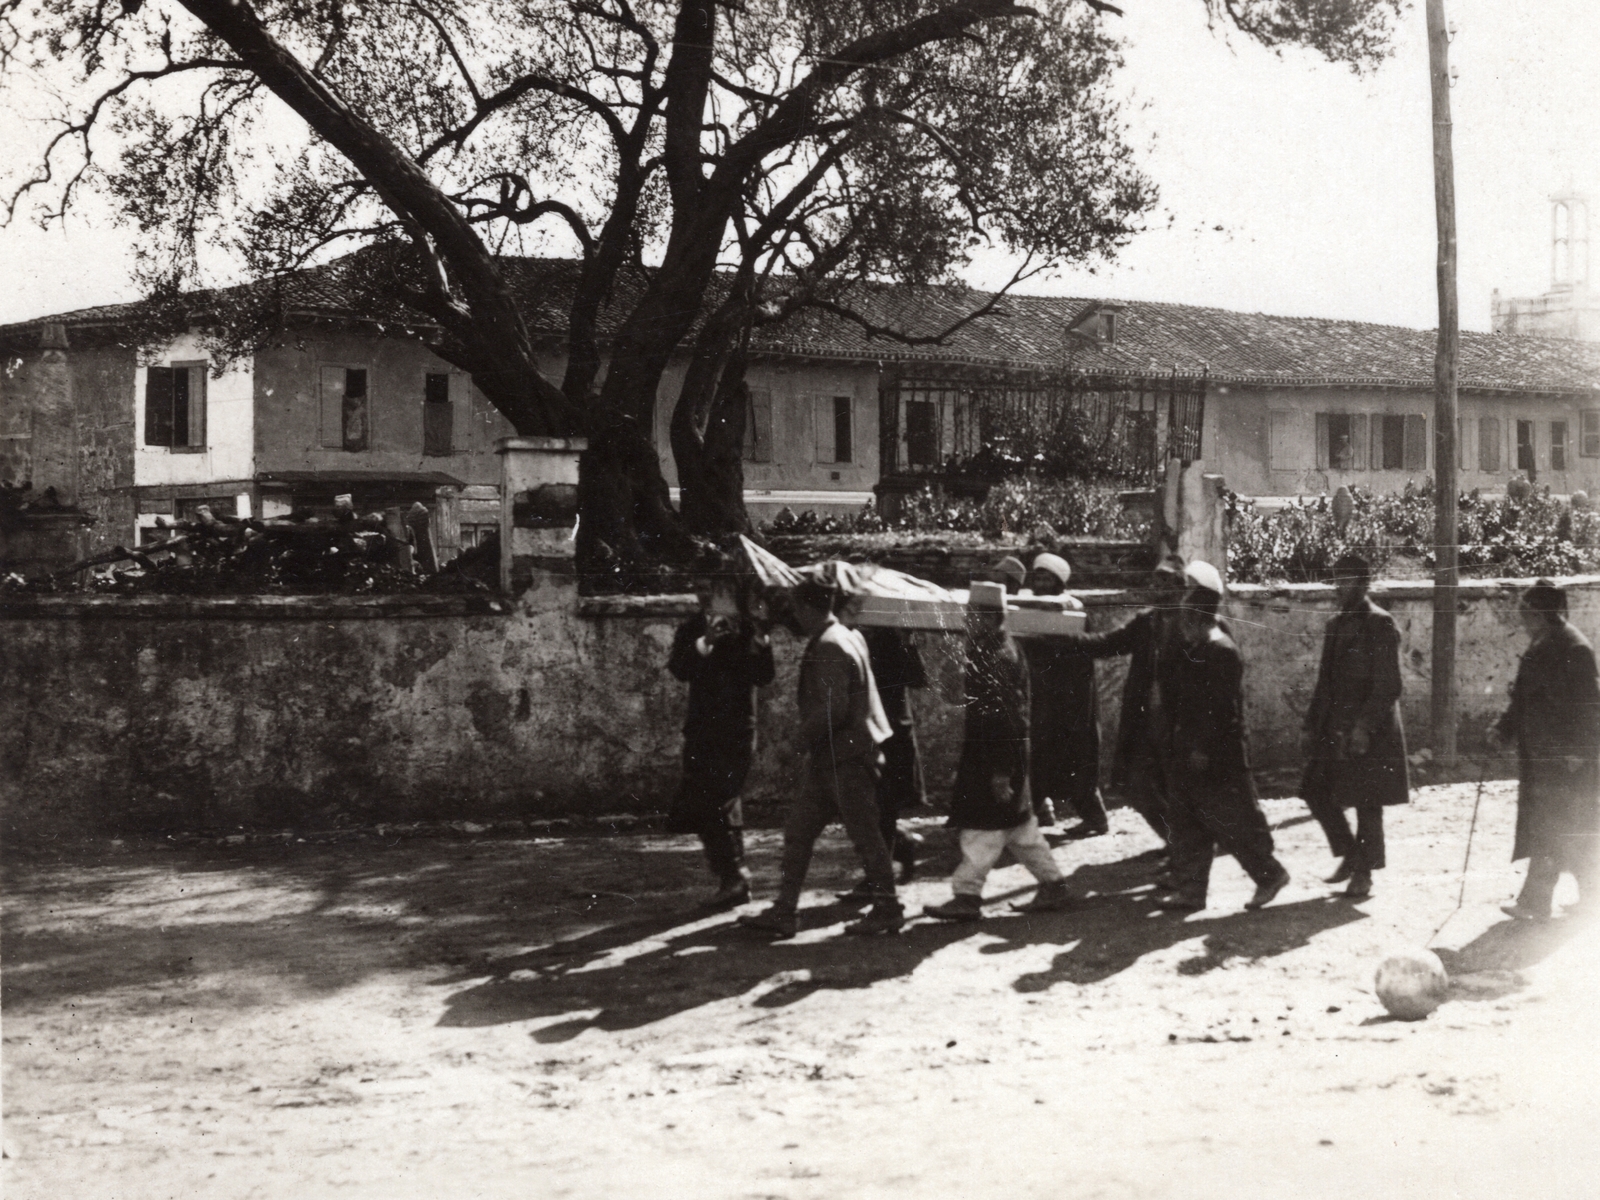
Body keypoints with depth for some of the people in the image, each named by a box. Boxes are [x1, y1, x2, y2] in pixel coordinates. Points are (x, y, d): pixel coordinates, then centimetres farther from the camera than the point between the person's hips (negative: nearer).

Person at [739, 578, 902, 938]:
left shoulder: (829, 648, -18)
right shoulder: (848, 637, 14)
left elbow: (833, 707, -25)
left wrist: (807, 734, -11)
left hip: (846, 758, -10)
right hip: (832, 760, 10)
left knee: (864, 835, 0)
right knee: (798, 831, 10)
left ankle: (887, 910, 10)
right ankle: (783, 912, 13)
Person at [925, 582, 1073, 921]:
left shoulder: (1000, 657, -18)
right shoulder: (995, 650, 13)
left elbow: (1003, 715, -22)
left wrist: (1000, 771, -23)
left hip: (994, 754, -10)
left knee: (984, 828, -5)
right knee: (1018, 823, 15)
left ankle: (967, 896, -2)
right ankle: (1052, 884, 22)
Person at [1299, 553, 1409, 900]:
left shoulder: (1380, 625, -9)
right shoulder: (1337, 623, 14)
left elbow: (1387, 685, -14)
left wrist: (1364, 727, -21)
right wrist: (1313, 722, 11)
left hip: (1369, 731, -8)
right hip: (1333, 729, 8)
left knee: (1367, 804, 0)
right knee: (1316, 792, 5)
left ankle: (1363, 873, 11)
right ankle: (1350, 855, 21)